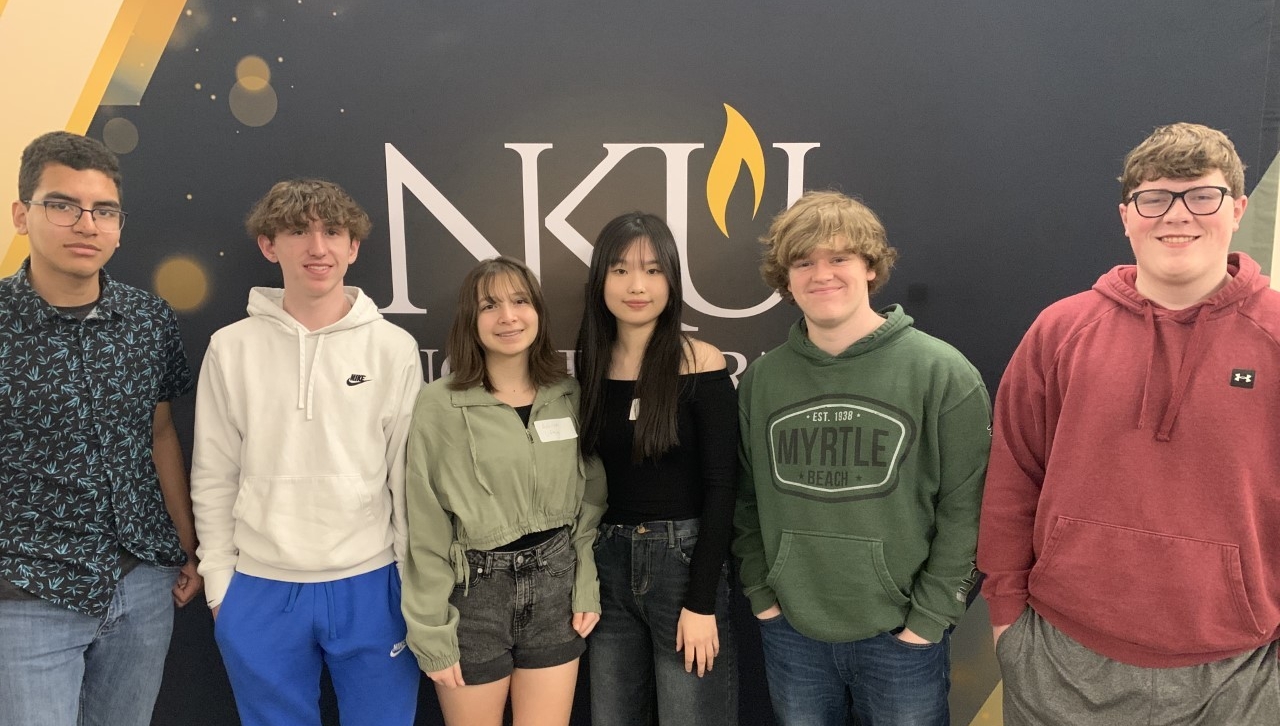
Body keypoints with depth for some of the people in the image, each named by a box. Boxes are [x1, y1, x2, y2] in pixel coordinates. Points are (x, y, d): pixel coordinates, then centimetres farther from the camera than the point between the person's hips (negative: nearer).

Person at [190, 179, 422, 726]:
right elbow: (213, 478, 3)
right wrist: (219, 582, 3)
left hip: (370, 588, -1)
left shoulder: (394, 347, -5)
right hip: (260, 592, 1)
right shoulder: (231, 348, -2)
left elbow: (410, 476, -2)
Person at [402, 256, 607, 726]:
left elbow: (589, 500, 8)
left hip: (555, 586, 3)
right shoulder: (439, 405, -11)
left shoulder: (570, 395, 1)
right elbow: (426, 529, -8)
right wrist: (432, 631, -7)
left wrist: (587, 586, 3)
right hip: (473, 593, -3)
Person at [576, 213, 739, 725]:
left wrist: (702, 602, -13)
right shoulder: (587, 366, 3)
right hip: (607, 565, 5)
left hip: (684, 558, -4)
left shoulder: (700, 364, -10)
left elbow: (720, 487, -11)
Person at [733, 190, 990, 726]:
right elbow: (747, 499, 7)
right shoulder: (761, 379, 1)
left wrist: (929, 617, -10)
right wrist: (761, 593, 1)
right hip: (790, 632, 3)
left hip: (900, 637, -2)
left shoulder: (942, 373, -9)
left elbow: (965, 510, -9)